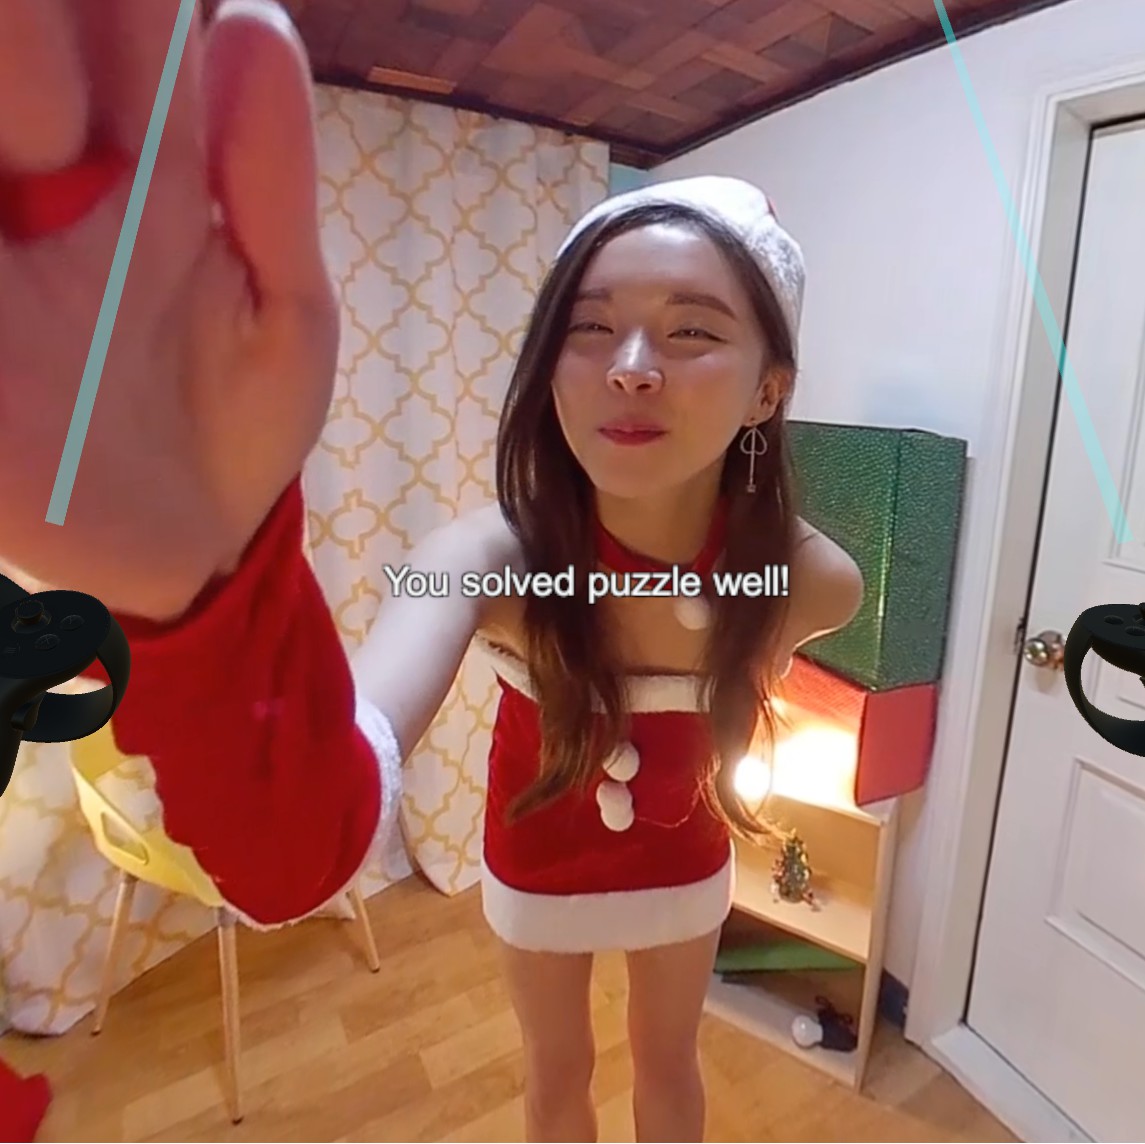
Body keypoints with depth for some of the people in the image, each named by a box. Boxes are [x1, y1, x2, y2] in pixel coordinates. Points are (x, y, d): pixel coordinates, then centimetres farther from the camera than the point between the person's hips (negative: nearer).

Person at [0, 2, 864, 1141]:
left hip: (684, 856, 1)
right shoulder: (494, 556, -37)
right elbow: (296, 859, -55)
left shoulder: (812, 579, -29)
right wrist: (199, 579, -74)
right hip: (538, 858, 0)